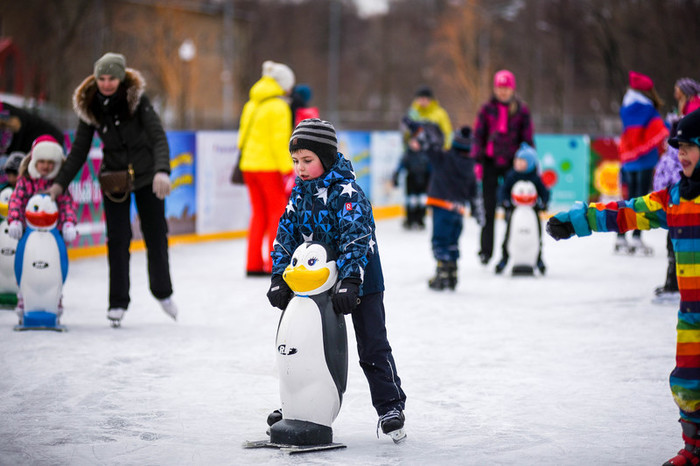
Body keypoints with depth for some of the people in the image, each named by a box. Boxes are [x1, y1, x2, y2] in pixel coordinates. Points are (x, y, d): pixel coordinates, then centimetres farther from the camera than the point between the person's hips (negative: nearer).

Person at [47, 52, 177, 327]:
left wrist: (162, 171, -37)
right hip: (114, 176, 1)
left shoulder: (137, 99, -16)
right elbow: (79, 149, 0)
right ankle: (118, 302, 6)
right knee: (118, 240, -4)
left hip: (146, 174, -1)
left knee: (156, 236, 7)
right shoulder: (89, 105, -7)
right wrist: (60, 183, -5)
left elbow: (159, 137, -22)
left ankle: (162, 292, 28)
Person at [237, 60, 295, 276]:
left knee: (258, 213, 13)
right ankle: (275, 264, -2)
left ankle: (253, 264, 12)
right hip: (269, 167, -7)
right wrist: (288, 169, -14)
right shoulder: (278, 106, -11)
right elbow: (279, 141, -16)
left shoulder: (251, 105, 12)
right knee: (278, 212, 2)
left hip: (248, 165, 7)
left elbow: (243, 136, 13)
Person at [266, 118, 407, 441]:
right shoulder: (300, 194, 2)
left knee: (372, 347, -3)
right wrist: (279, 278, -10)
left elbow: (356, 238, -28)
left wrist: (350, 281, -38)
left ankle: (390, 406, 6)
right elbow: (286, 235, 2)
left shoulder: (347, 193, -20)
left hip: (360, 281, -6)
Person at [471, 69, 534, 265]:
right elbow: (478, 135, 5)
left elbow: (527, 137, 7)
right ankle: (486, 249, 11)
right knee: (489, 207, 3)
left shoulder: (521, 110, 4)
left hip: (512, 163, 0)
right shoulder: (487, 109, 4)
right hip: (491, 162, 0)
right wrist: (477, 160, -2)